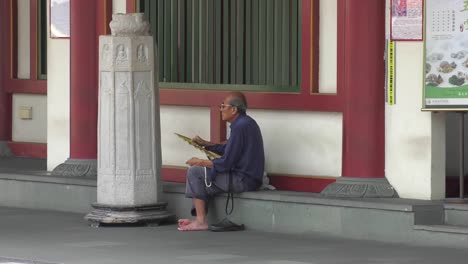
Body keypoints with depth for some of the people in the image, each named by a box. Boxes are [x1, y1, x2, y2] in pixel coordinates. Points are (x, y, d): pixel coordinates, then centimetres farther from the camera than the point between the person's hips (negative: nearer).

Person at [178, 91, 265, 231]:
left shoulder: (240, 127, -20)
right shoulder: (246, 122, 12)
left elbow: (226, 163, -19)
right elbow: (228, 149, 23)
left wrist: (200, 162, -6)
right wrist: (205, 144, 15)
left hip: (243, 180, -11)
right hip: (250, 177, 11)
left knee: (194, 171, -6)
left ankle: (201, 221, -4)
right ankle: (199, 217, 17)